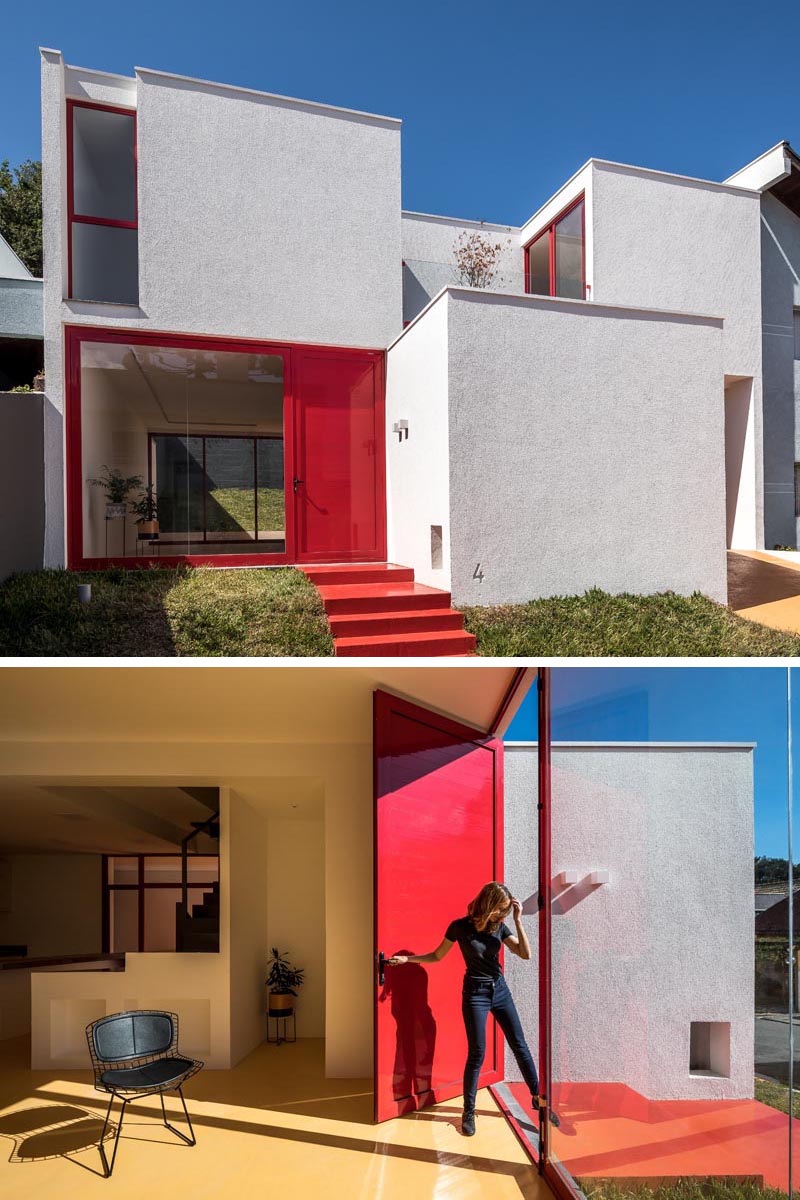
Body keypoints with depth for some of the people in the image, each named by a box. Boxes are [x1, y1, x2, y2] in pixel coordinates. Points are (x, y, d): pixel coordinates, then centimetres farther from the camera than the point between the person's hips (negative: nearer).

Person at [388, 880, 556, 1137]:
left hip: (500, 990, 4)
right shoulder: (460, 926, -14)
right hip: (475, 994, -4)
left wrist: (517, 920, -19)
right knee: (477, 1053, -2)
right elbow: (437, 956, -2)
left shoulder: (500, 926, -4)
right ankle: (468, 1111, 15)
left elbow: (525, 954, -12)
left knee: (520, 1046, 10)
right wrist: (406, 958, -12)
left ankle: (537, 1098, 26)